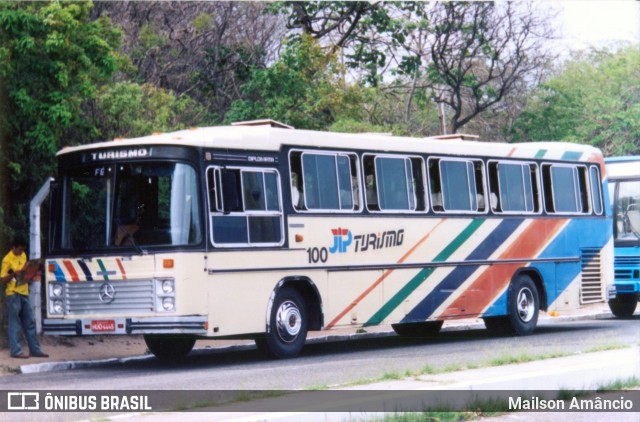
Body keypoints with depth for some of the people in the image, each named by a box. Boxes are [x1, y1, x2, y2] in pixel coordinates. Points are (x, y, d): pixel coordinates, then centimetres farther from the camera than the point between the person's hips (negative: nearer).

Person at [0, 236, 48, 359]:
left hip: (24, 293, 7)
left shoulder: (23, 255, 10)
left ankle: (35, 350, 13)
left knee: (30, 322, 9)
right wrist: (13, 274, -25)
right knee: (15, 324, -3)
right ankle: (16, 351, 0)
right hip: (13, 295, -7)